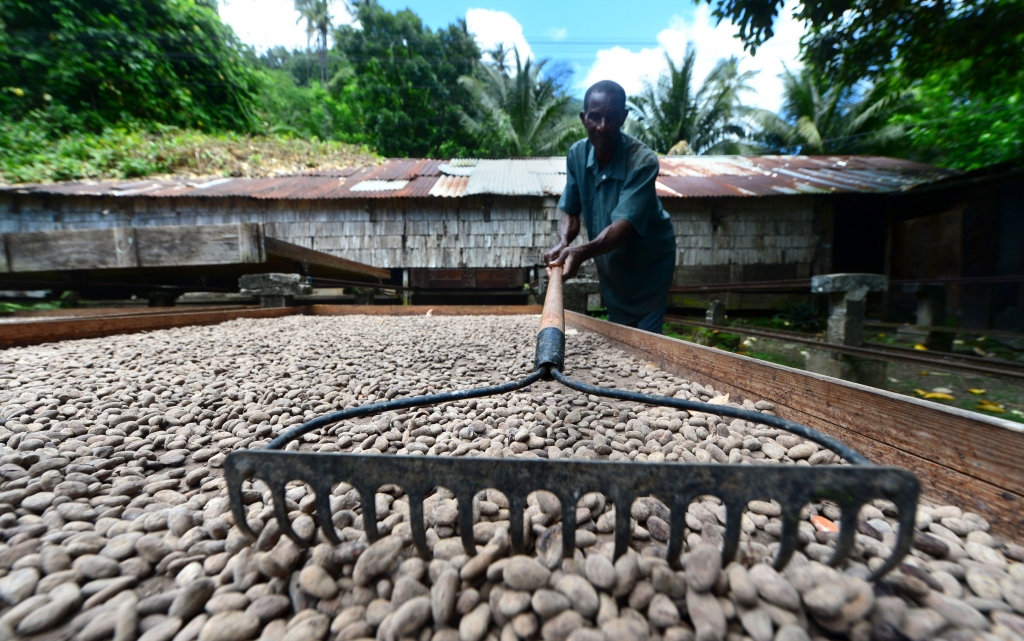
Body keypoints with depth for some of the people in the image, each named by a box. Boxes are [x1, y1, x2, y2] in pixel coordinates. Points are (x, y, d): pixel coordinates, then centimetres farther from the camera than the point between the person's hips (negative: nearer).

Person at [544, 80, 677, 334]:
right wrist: (563, 243, -31)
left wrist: (582, 252, -56)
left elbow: (625, 224, -38)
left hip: (649, 263, -4)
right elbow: (570, 213, -9)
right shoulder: (577, 154, -10)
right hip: (609, 264, 5)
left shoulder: (643, 161, -27)